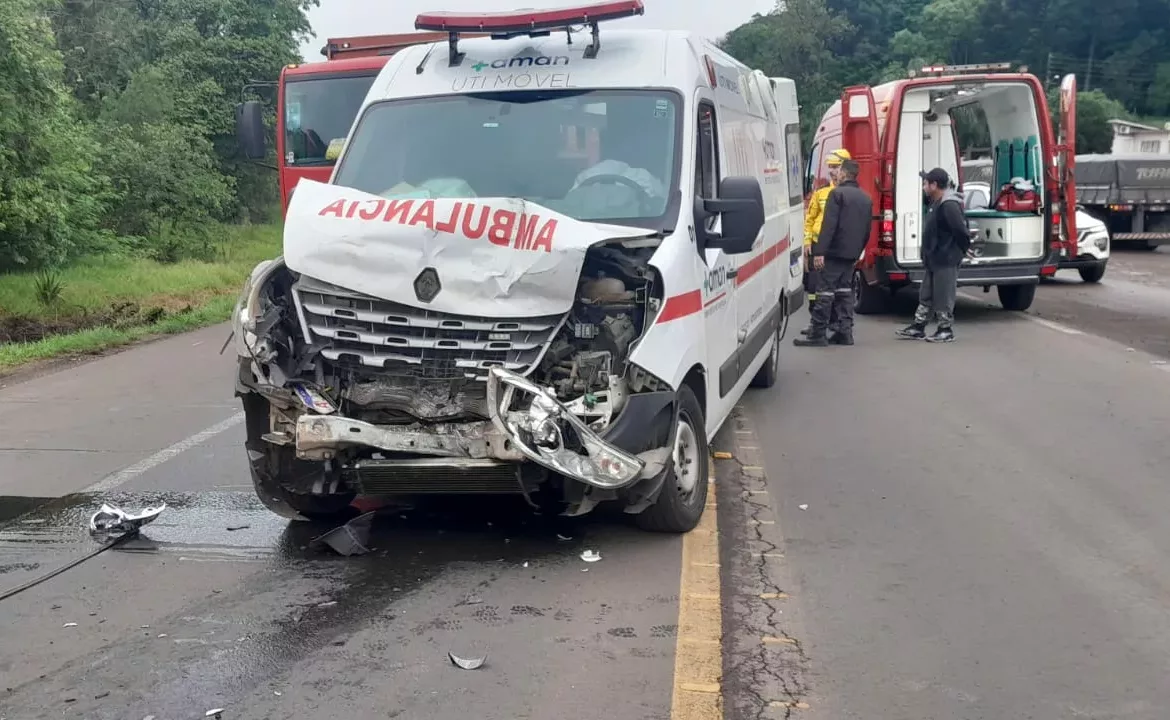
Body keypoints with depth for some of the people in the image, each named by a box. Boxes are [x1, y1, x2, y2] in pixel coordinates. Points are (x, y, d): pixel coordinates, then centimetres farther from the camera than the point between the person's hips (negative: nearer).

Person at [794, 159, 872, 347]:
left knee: (825, 291, -7)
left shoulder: (837, 193, -11)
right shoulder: (866, 198, 14)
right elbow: (867, 229, 16)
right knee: (844, 290, 14)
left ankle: (817, 335, -7)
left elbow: (829, 225, -19)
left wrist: (820, 251, -21)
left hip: (834, 252, -8)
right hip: (851, 254, 8)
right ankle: (845, 332, 12)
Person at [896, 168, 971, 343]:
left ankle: (946, 331, 9)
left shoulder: (949, 205, -21)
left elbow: (961, 230, -25)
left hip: (946, 261, -10)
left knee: (943, 298, -1)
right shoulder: (937, 203, 12)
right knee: (926, 296, 15)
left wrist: (962, 249, -12)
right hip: (934, 260, 10)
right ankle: (918, 328, 22)